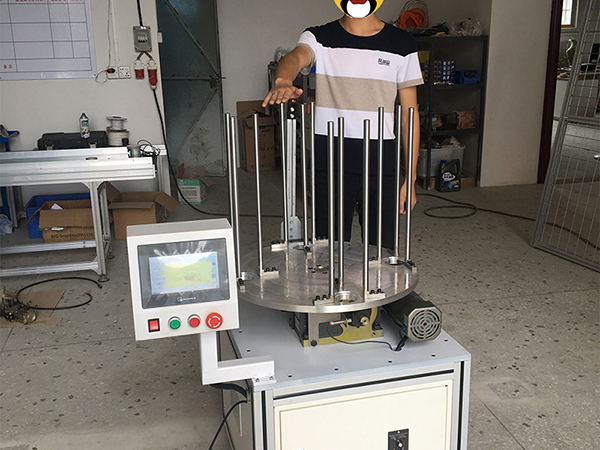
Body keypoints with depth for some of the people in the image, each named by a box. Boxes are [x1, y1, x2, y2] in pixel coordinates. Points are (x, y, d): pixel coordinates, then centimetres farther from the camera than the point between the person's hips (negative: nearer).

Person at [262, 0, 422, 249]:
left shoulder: (401, 44, 6)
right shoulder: (319, 38, 3)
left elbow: (409, 113, 5)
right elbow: (296, 57, -20)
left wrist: (411, 178, 1)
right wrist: (283, 81, -46)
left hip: (382, 166, 1)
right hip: (330, 163, -1)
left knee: (382, 248, 9)